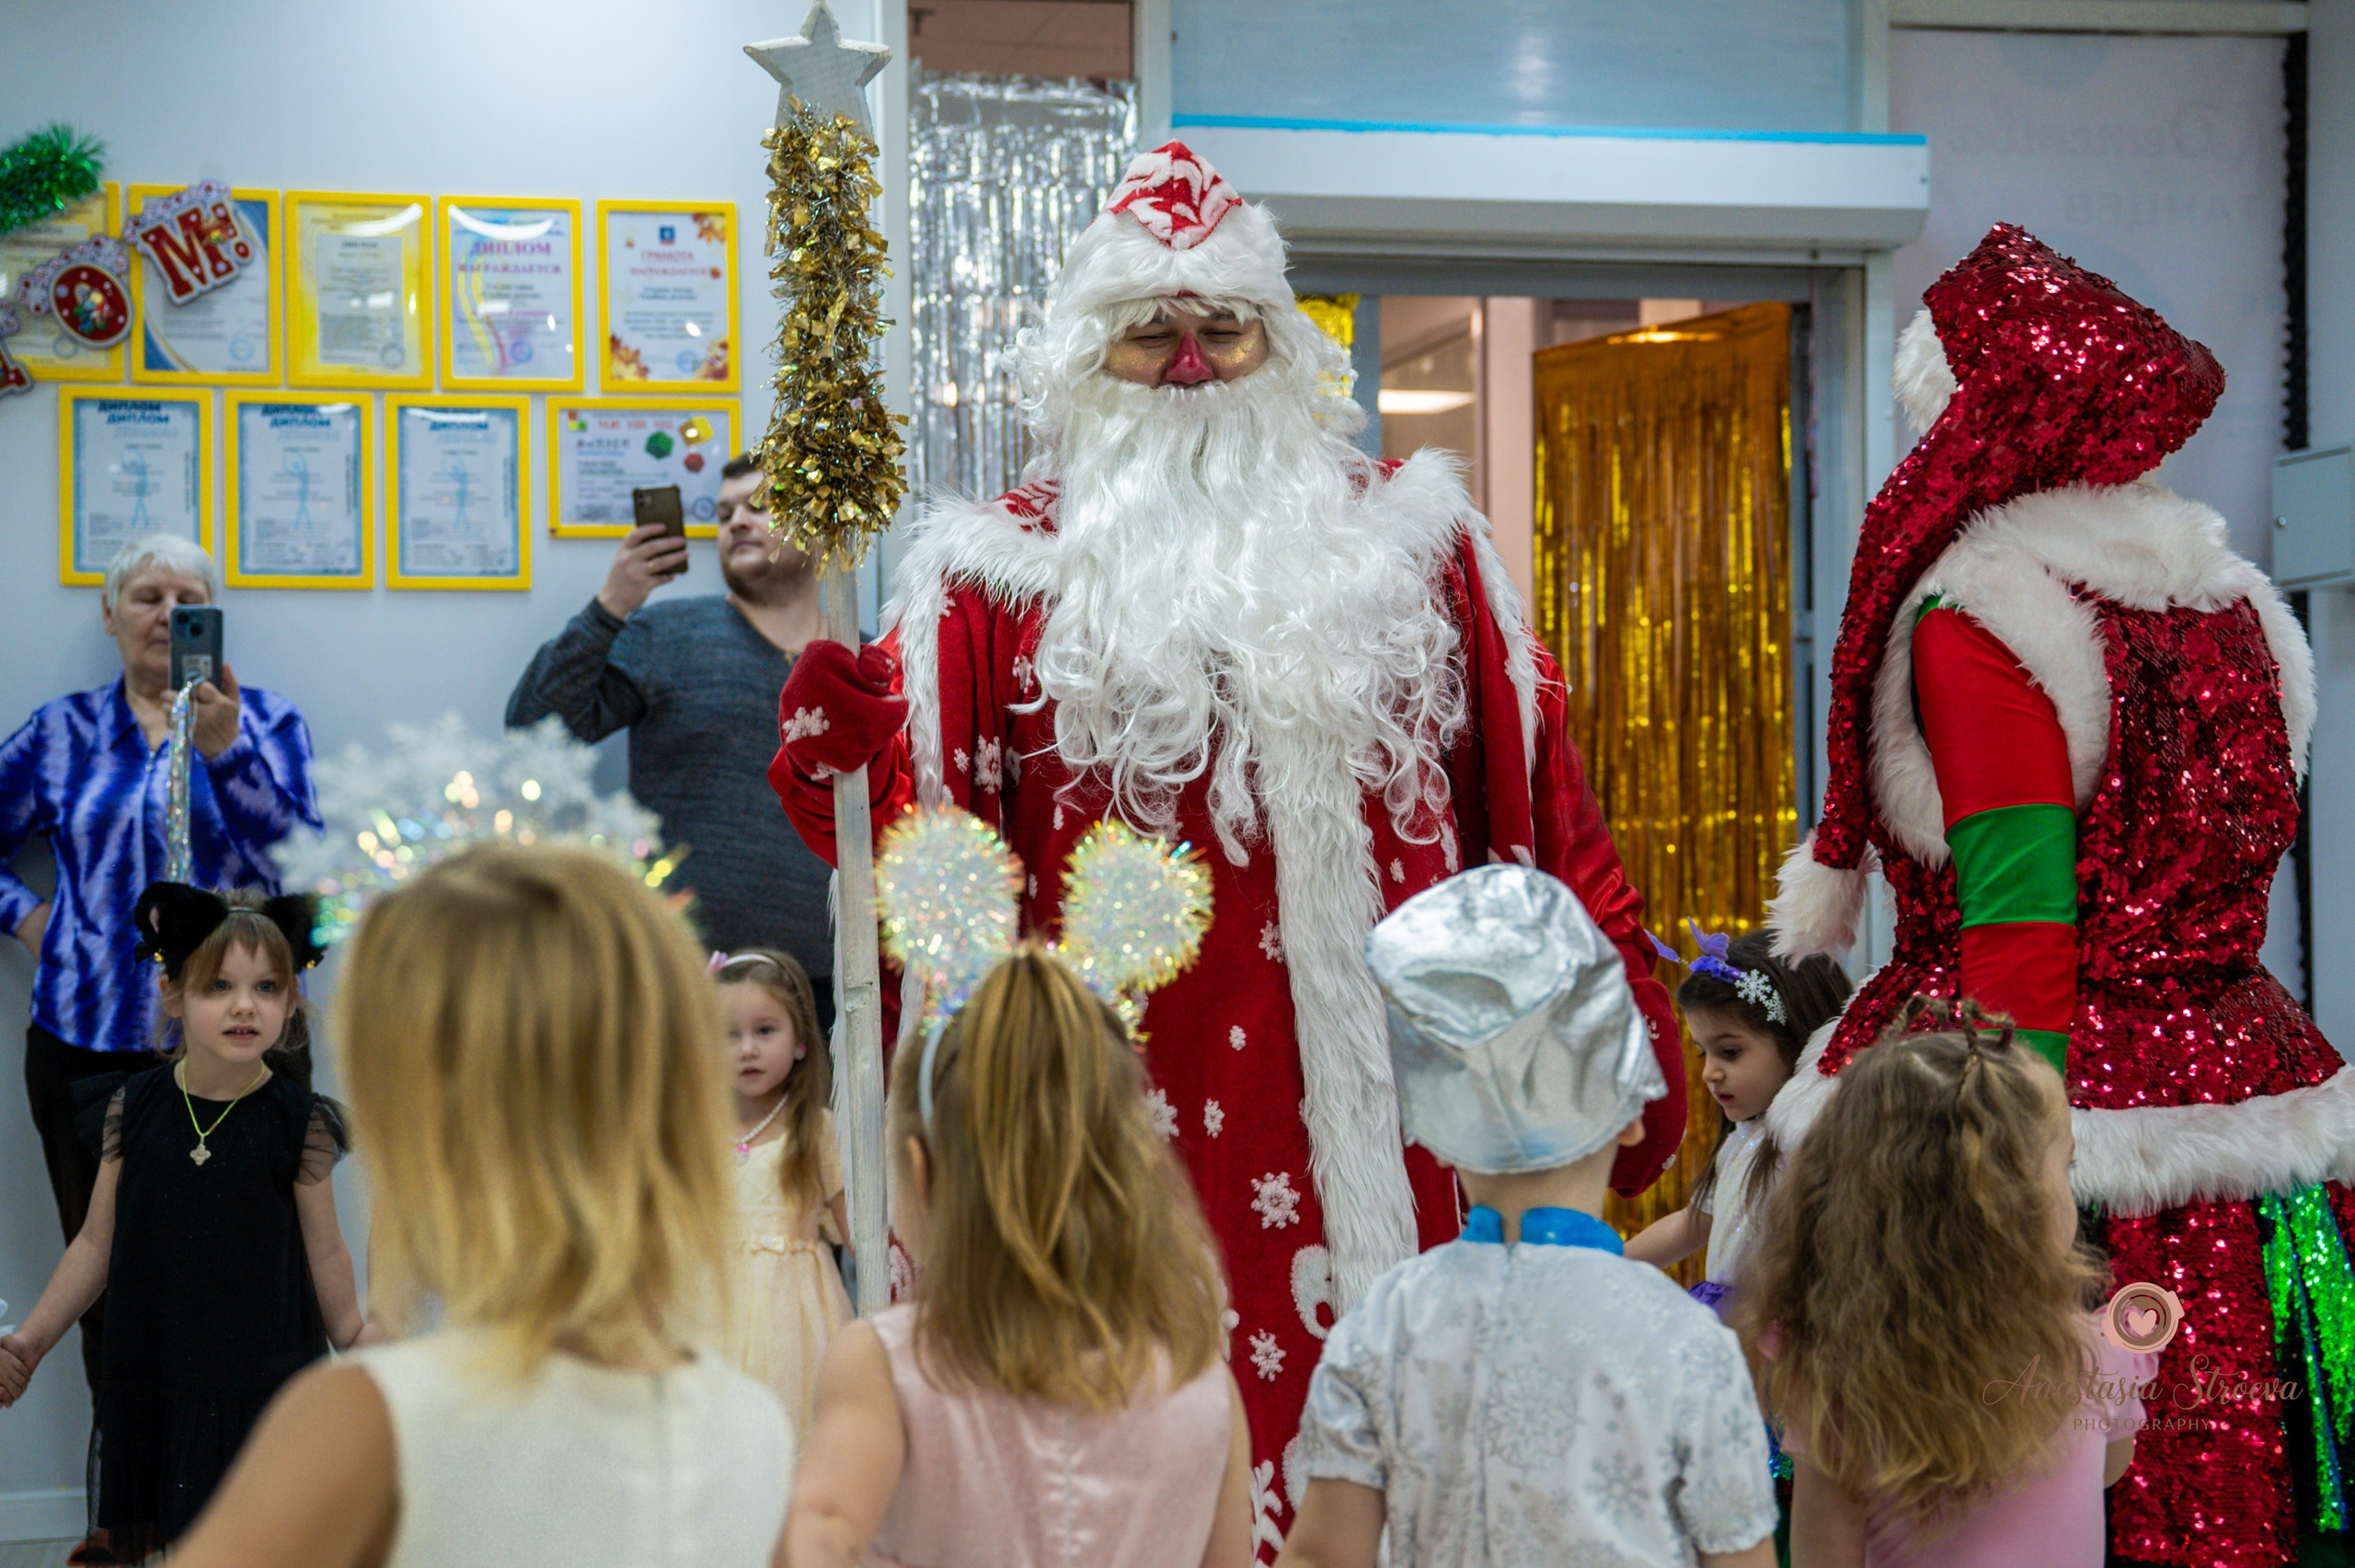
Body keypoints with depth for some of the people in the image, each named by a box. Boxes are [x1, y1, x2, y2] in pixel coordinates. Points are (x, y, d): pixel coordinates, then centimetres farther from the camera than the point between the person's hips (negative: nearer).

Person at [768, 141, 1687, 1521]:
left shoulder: (1405, 539, 12)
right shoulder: (1010, 568, 7)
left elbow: (1533, 791, 10)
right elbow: (928, 808, 0)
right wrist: (844, 743, -22)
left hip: (1370, 1079, 2)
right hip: (1135, 1081, -1)